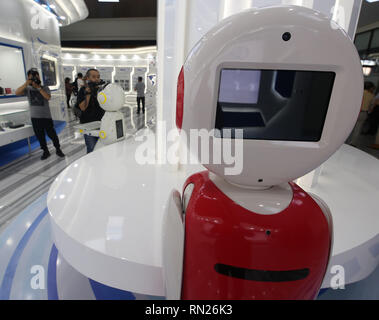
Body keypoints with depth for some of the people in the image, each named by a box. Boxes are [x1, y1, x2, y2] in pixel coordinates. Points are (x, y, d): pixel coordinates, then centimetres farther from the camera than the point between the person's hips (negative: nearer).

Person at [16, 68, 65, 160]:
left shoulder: (45, 88, -1)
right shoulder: (28, 89, 3)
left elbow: (48, 97, -19)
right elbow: (17, 93, -13)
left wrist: (38, 87, -21)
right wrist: (26, 83, -20)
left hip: (46, 116, -2)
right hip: (35, 117, 3)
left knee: (52, 134, 1)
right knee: (40, 136, 9)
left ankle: (58, 149, 17)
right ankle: (45, 151, 22)